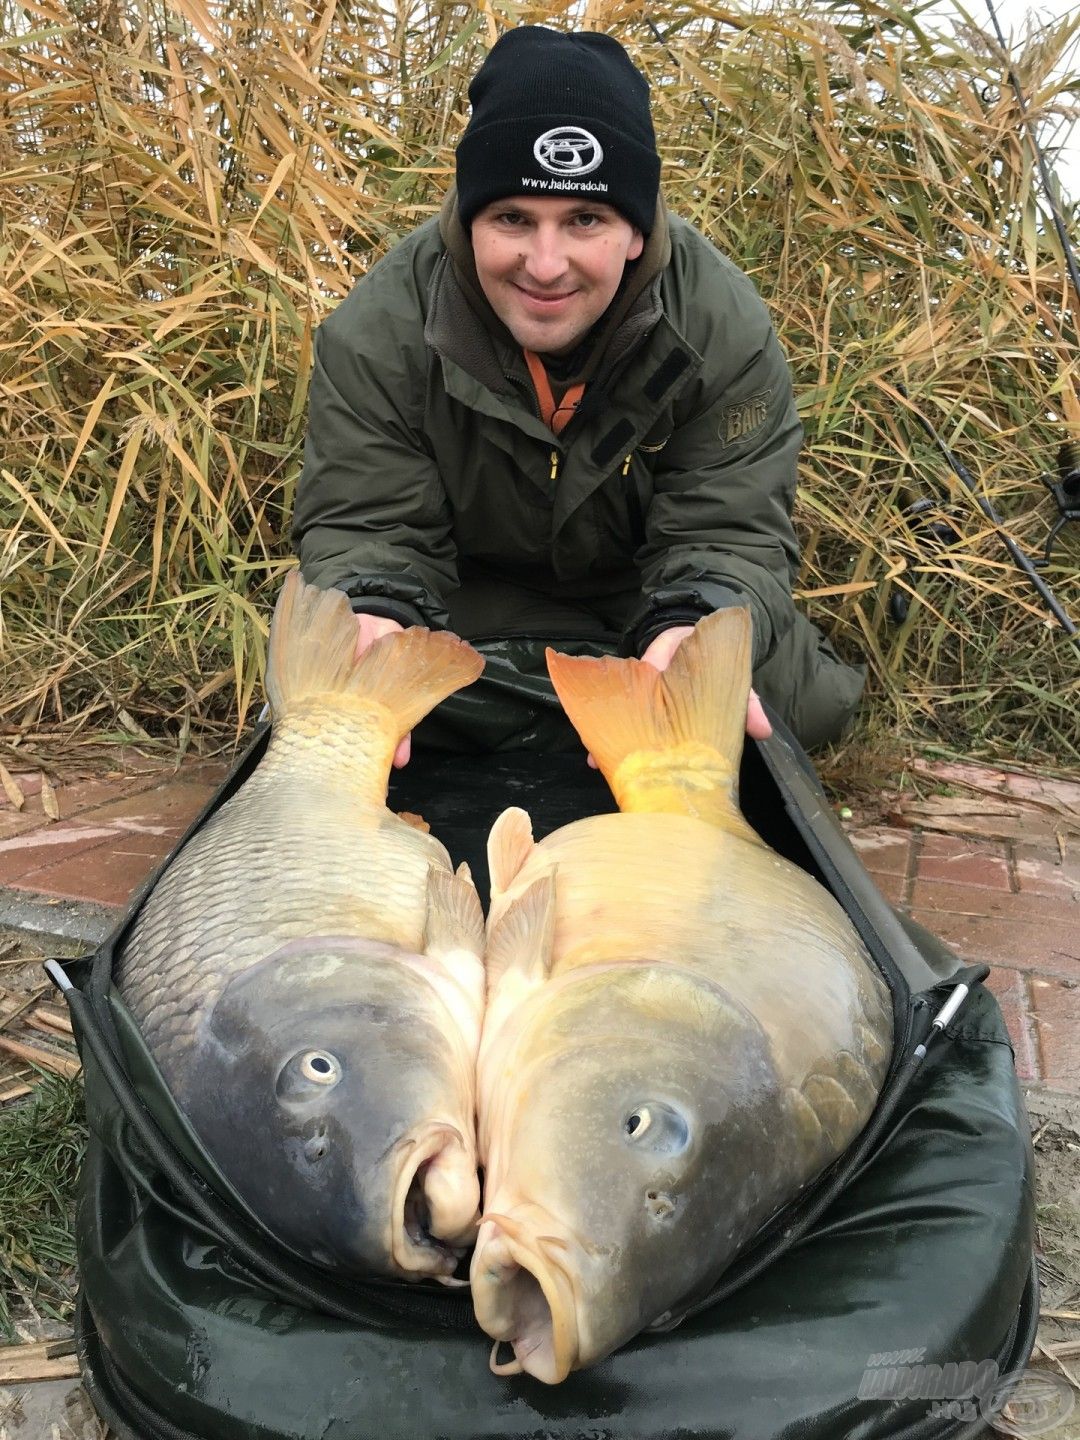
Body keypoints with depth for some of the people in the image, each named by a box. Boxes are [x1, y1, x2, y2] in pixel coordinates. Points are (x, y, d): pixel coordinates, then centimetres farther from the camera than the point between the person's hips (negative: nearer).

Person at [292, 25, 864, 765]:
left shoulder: (726, 328, -24)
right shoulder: (378, 332, -24)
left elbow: (729, 531, -25)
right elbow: (366, 525, -21)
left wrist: (696, 632, -51)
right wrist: (374, 617, -48)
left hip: (650, 595, 1)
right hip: (468, 601, 0)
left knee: (809, 699, -17)